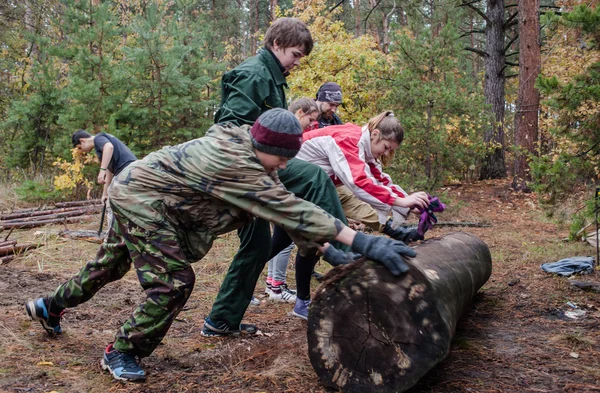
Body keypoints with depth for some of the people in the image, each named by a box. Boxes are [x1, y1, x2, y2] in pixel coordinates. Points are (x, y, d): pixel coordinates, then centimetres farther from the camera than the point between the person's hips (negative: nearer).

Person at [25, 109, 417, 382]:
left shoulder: (250, 150, -4)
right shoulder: (233, 163, -33)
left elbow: (286, 206, -1)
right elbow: (287, 209, -38)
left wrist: (326, 248, -6)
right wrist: (361, 240, -41)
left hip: (134, 192, 10)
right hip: (140, 198, -10)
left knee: (109, 264, 24)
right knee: (174, 281, -11)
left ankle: (49, 306, 45)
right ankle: (121, 352, 6)